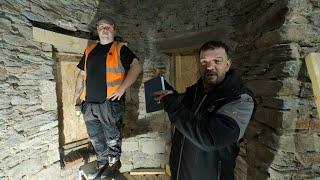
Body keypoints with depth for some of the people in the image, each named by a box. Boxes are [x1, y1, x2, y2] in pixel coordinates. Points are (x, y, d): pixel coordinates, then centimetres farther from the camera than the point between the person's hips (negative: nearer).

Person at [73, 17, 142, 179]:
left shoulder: (120, 49, 1)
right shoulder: (89, 50, 17)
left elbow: (136, 67, -10)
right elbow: (82, 74, 21)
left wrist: (122, 88, -17)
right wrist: (77, 94, 12)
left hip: (110, 102, -5)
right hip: (89, 103, 6)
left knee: (112, 136, 9)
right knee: (95, 138, 17)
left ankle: (114, 162, 34)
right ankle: (102, 164, 38)